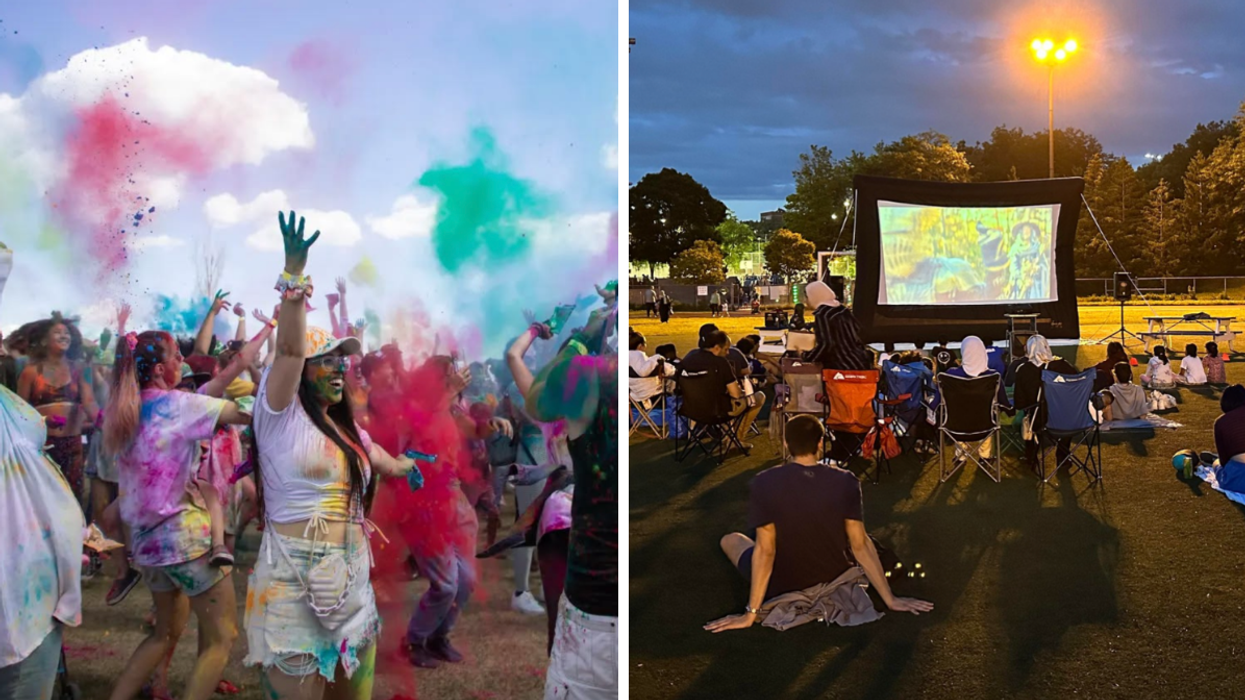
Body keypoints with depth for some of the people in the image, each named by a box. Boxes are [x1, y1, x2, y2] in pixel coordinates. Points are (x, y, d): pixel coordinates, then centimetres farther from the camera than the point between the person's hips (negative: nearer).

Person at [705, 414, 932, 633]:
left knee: (730, 540, 26)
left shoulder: (765, 483, -23)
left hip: (782, 586, -4)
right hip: (834, 577, 4)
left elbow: (765, 550, -21)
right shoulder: (845, 482, -18)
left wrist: (751, 614, -15)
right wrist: (890, 599, -3)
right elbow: (860, 544, -13)